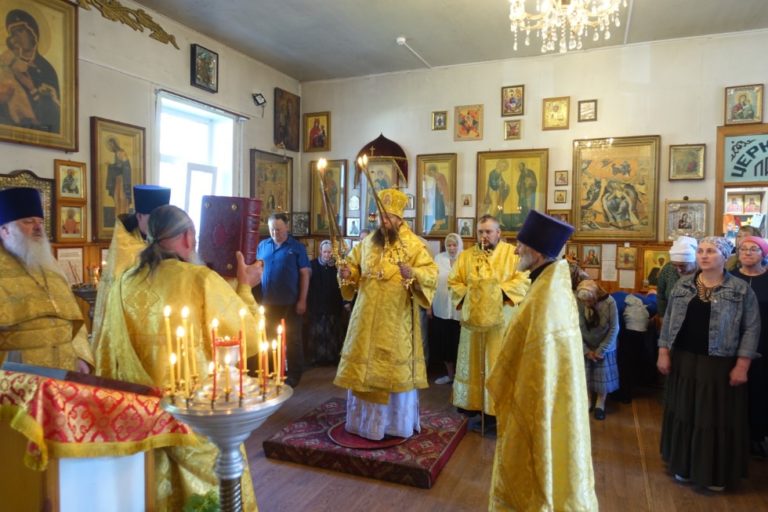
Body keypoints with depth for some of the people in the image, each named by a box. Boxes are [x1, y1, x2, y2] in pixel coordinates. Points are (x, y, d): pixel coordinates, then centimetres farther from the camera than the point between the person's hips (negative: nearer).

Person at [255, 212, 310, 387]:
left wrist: (302, 300, -11)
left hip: (290, 302, -3)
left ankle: (293, 375, 17)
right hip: (267, 301, 4)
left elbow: (305, 274, -5)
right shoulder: (262, 245, 7)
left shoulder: (297, 247, -3)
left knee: (292, 339, 6)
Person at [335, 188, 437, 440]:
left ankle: (397, 422, 23)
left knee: (395, 367, 5)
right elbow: (354, 265, 15)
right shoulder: (367, 242, 8)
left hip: (396, 320, -4)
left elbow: (432, 273, -14)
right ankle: (365, 419, 30)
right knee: (363, 365, 12)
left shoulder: (413, 244, -8)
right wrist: (346, 273, -7)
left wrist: (413, 273, -34)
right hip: (367, 318, 5)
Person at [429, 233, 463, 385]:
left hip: (459, 310, -3)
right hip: (440, 309, 3)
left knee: (457, 343, 5)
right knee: (442, 343, 11)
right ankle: (450, 374, 30)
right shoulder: (439, 258, 3)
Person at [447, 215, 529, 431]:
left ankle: (495, 409, 10)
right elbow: (453, 282, 7)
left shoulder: (512, 253, 1)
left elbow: (523, 280, -8)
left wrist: (501, 291, -19)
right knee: (472, 363, 11)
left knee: (497, 364, 1)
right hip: (472, 318, 4)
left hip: (500, 320, -3)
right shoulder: (466, 256, 11)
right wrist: (466, 293, -11)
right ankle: (472, 403, 24)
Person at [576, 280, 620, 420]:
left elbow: (614, 328, -16)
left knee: (603, 376, 5)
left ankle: (600, 404, 23)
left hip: (604, 346, -1)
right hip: (584, 346, 1)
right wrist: (586, 350, -14)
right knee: (584, 375, 3)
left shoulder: (609, 302, -24)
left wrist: (601, 350, -14)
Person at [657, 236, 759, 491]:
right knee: (685, 413, 13)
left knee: (717, 417, 7)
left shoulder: (741, 289, -6)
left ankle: (717, 473, 25)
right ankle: (684, 465, 28)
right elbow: (669, 320, 6)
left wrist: (742, 365, -12)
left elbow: (751, 329, -7)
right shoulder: (683, 285, 3)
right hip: (684, 360, 3)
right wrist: (663, 353, 1)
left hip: (720, 365, -3)